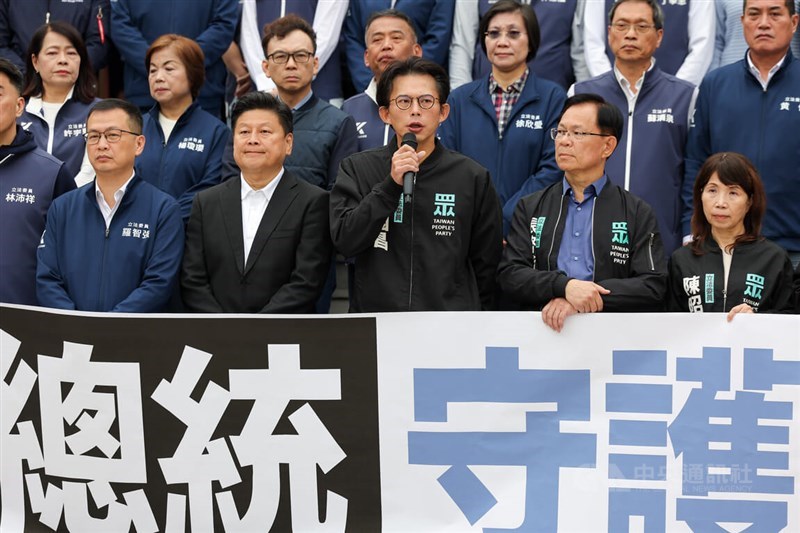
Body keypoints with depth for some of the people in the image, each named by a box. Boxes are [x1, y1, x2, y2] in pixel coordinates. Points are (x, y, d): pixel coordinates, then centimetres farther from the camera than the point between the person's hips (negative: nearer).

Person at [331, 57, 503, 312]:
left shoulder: (473, 177, 6)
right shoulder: (357, 168, 8)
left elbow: (486, 264, 11)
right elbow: (345, 242, -4)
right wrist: (391, 185, -10)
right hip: (374, 313, 0)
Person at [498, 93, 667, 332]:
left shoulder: (638, 213, 10)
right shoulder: (530, 207, 17)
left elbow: (653, 285, 1)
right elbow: (510, 274, 6)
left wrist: (592, 295, -11)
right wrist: (564, 285, -12)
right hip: (542, 330, 1)